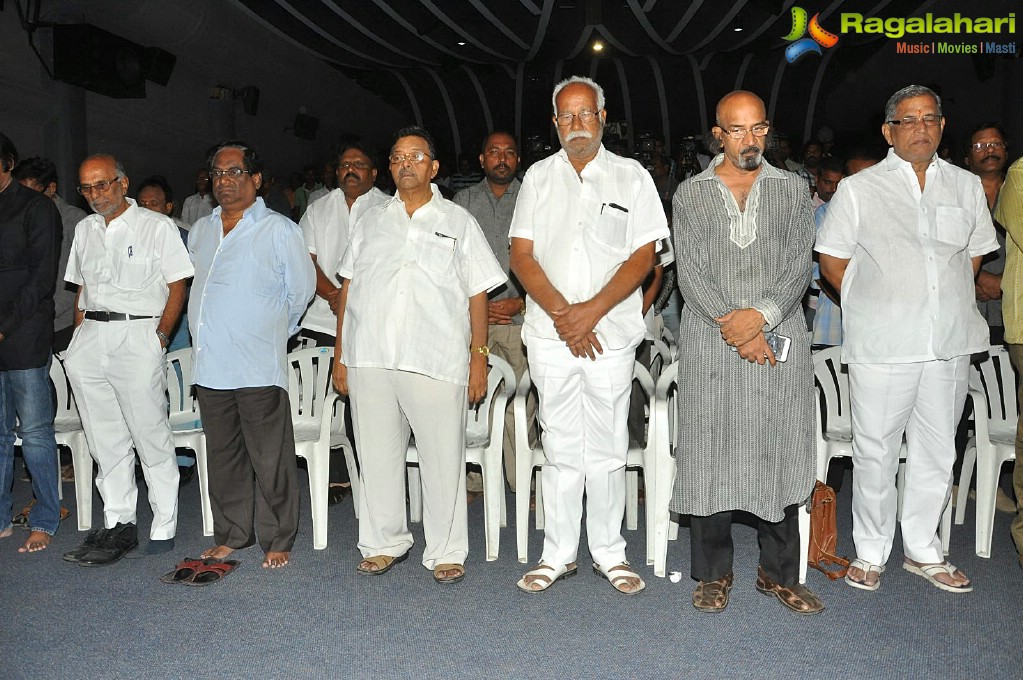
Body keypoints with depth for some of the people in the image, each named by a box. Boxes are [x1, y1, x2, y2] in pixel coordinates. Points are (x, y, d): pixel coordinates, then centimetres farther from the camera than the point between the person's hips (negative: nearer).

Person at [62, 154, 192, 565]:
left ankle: (164, 528, 6)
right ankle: (117, 525, 18)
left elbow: (177, 286, -2)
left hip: (137, 334, -5)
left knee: (151, 437, -3)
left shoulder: (156, 226, 1)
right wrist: (78, 338, 12)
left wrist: (160, 336, -11)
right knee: (105, 440, 9)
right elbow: (82, 290, 22)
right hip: (90, 341, 6)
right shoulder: (84, 230, 17)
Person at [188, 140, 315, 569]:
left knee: (271, 460, -1)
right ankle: (231, 535, 26)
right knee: (223, 457, 13)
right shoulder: (200, 231, 15)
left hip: (258, 367, -6)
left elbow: (302, 289, 2)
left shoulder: (279, 230, -2)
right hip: (210, 365, 6)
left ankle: (277, 541, 11)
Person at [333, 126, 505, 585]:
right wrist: (340, 353, 10)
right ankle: (384, 544, 25)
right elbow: (347, 288, 17)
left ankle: (446, 553, 12)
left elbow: (477, 295, 6)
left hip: (437, 361, -3)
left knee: (443, 459, -1)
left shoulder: (458, 221, 11)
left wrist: (479, 357, -2)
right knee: (377, 456, 9)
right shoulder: (370, 222, 18)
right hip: (369, 360, 3)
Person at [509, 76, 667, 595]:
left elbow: (643, 255, -2)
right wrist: (561, 313, -10)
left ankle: (609, 552, 18)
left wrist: (591, 311, -12)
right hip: (549, 333, 1)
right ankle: (558, 553, 18)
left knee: (607, 448, 4)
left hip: (611, 333, -1)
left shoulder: (631, 177, 6)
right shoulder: (538, 177, 11)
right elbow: (521, 255, 4)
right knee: (560, 446, 7)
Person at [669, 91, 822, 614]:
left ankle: (779, 572, 19)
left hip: (780, 340, 1)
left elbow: (799, 266, 2)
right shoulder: (690, 194, 8)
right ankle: (713, 572, 16)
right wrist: (736, 328, -11)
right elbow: (690, 273, -1)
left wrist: (761, 314, -15)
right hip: (710, 342, -1)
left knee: (780, 455, 4)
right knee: (710, 454, 1)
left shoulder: (792, 190, 12)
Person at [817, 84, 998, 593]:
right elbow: (832, 262, 3)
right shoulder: (858, 189, 1)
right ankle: (870, 553, 18)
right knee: (875, 452, 2)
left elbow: (975, 253, 21)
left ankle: (923, 551, 28)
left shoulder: (966, 186, 11)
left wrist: (946, 304, 12)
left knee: (937, 451, 12)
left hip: (949, 345, 4)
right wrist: (873, 309, 2)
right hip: (881, 346, -4)